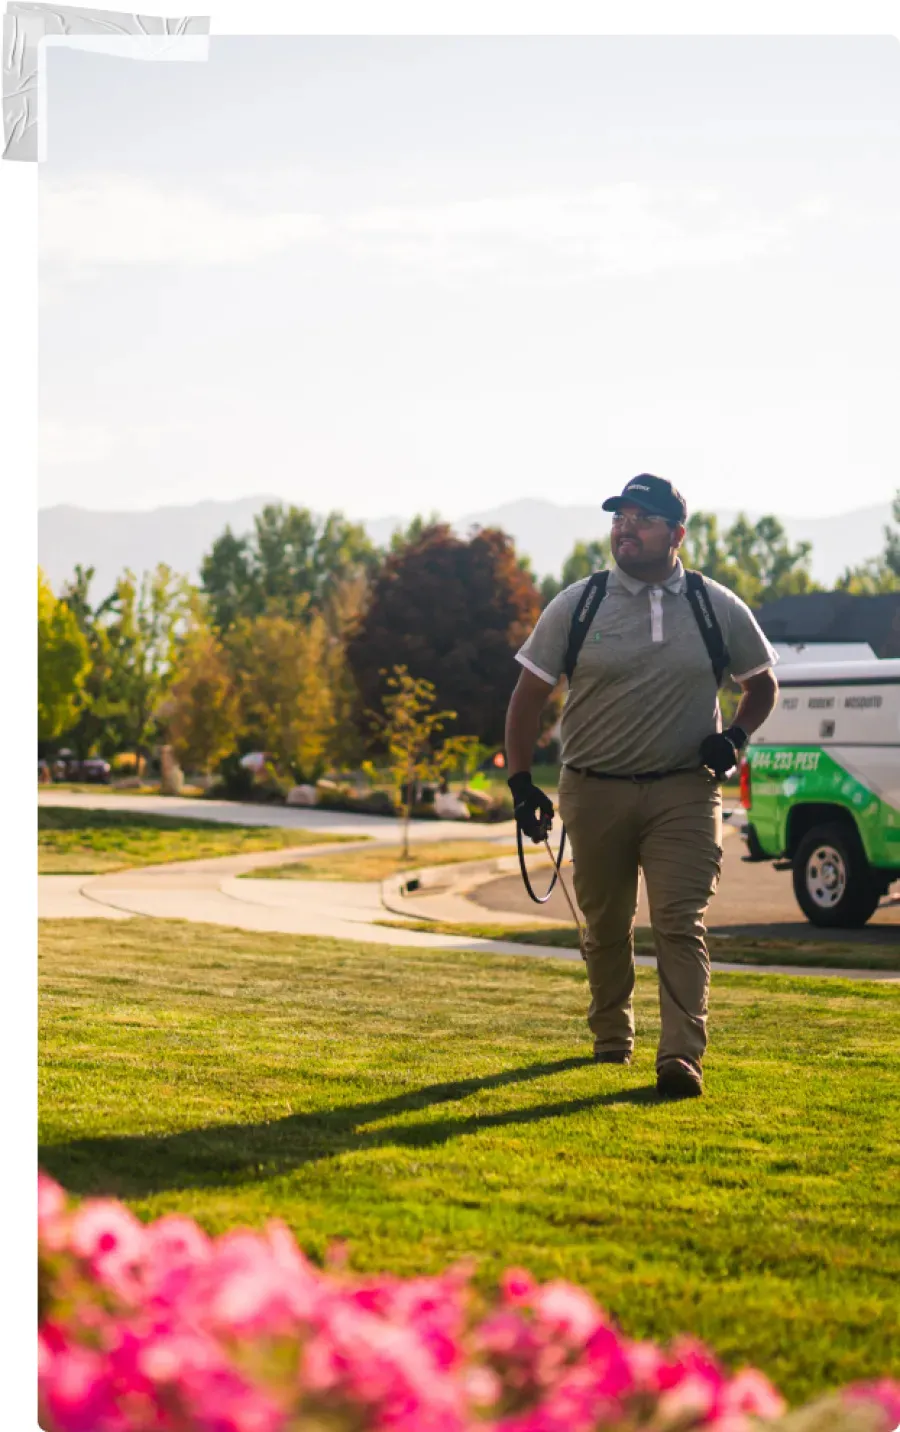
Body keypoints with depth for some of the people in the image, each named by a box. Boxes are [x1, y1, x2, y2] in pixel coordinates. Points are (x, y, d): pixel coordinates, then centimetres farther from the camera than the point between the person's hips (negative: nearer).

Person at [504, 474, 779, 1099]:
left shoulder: (719, 609, 2)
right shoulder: (576, 606, 0)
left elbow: (763, 684, 16)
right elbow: (529, 694, 6)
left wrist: (735, 737, -3)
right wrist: (521, 782, 0)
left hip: (684, 793, -1)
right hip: (594, 791, 1)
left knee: (681, 924, -12)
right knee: (605, 925, 12)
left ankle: (682, 1055, -17)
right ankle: (611, 1035, 32)